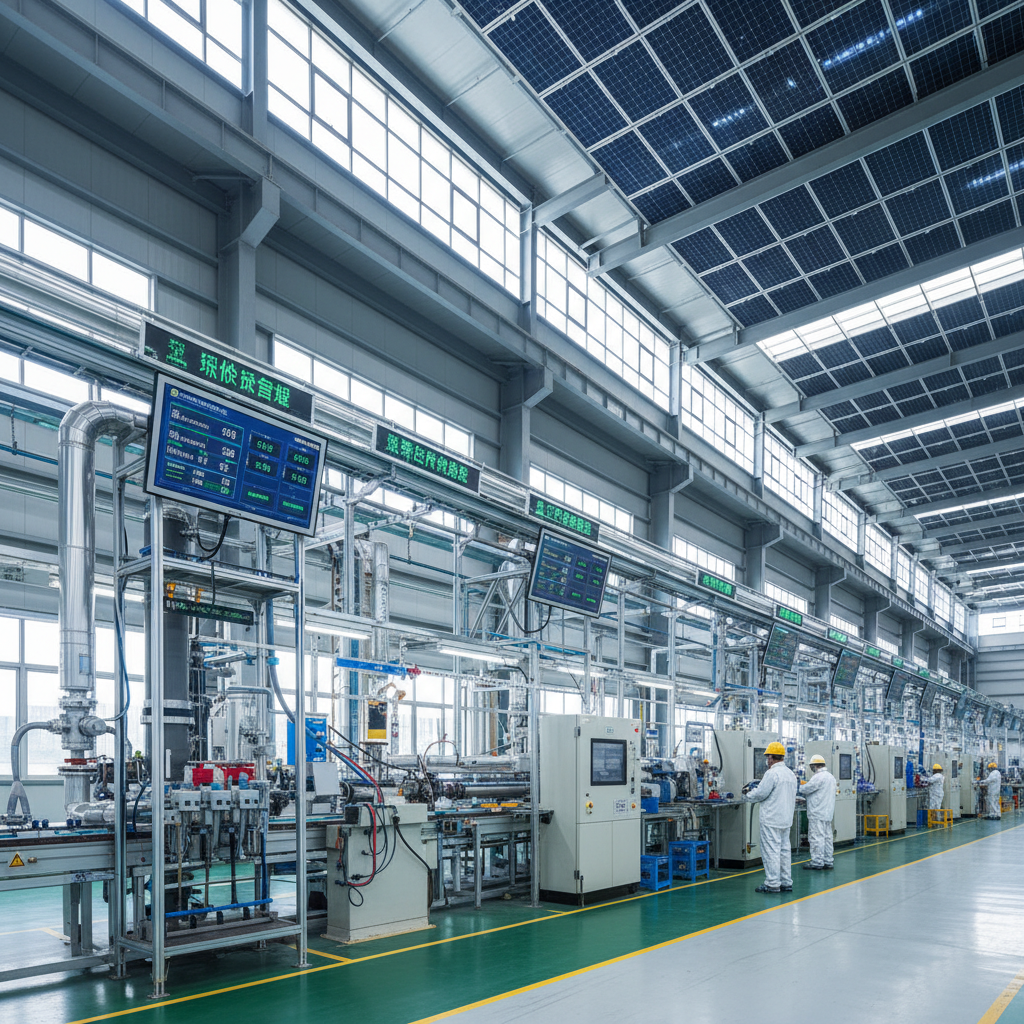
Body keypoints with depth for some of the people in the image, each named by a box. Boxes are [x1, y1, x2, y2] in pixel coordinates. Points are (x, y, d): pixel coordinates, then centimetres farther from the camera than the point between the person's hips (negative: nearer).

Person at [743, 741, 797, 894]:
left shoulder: (772, 773, -17)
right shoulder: (790, 774, 11)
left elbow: (760, 794, -16)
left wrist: (747, 794, 5)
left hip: (772, 819, -9)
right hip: (786, 818, 9)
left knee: (771, 850, -3)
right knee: (784, 849, 13)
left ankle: (772, 884, -1)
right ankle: (786, 882, 18)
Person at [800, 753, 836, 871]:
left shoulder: (818, 777, -16)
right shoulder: (831, 776, 16)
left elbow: (805, 789, -16)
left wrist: (800, 788, 6)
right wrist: (805, 796, 18)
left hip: (817, 814, -10)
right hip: (828, 813, 10)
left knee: (816, 837, -5)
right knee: (827, 837, 12)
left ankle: (817, 862, -4)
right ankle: (828, 862, 16)